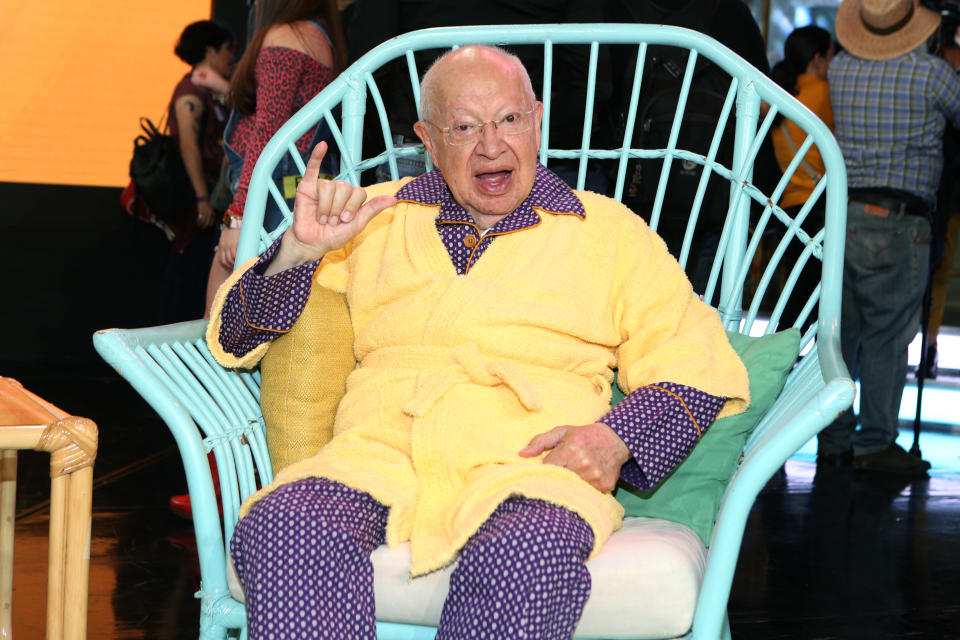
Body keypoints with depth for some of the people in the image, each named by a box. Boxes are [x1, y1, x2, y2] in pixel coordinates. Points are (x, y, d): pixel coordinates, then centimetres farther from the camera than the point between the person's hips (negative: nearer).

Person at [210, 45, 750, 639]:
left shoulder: (609, 230, 20)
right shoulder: (375, 218, 23)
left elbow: (699, 367, 13)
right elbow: (237, 338, 22)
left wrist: (615, 437, -7)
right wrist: (300, 249, 3)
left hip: (531, 460, -1)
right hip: (380, 450, 2)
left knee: (531, 556, -38)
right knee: (281, 529, -34)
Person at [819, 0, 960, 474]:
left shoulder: (839, 68, 7)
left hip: (841, 215, 5)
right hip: (897, 221, -5)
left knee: (841, 329, 10)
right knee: (887, 334, 1)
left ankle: (833, 439, 16)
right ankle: (875, 443, 5)